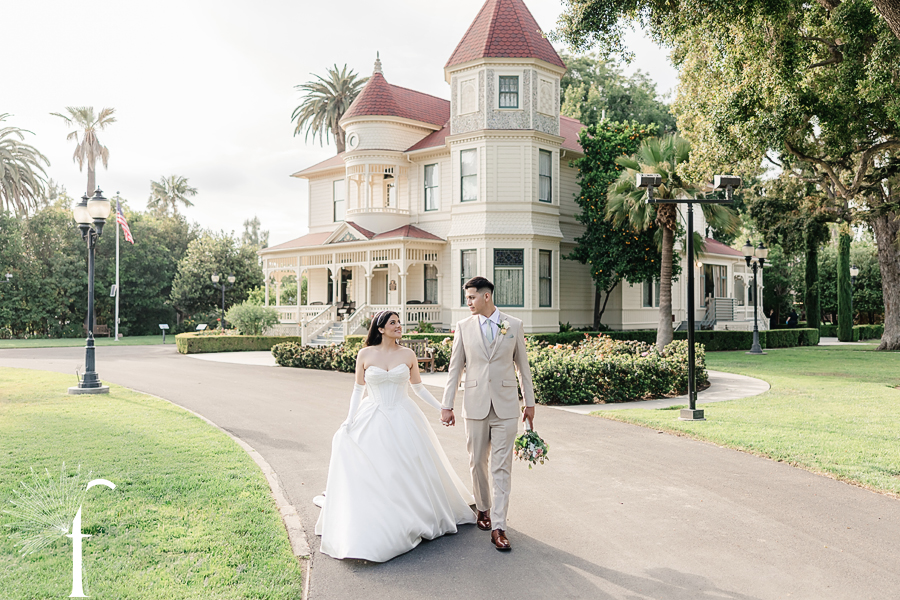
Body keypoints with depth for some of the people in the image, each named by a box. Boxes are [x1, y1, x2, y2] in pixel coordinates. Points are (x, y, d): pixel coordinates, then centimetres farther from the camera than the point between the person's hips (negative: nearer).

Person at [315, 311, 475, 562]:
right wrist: (349, 419, -5)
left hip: (404, 420, 1)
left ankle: (414, 520, 26)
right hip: (373, 421, -1)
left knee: (411, 472, 6)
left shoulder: (408, 355, 2)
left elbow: (418, 387, 10)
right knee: (371, 474, -3)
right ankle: (372, 529, 12)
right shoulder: (365, 354, -1)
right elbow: (358, 389, 4)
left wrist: (443, 408, 3)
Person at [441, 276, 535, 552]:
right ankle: (483, 509, 34)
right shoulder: (464, 326, 3)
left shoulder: (514, 325, 2)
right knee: (477, 463, 12)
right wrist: (446, 405, 3)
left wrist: (530, 402, 8)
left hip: (505, 405, -1)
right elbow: (455, 368, 5)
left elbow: (522, 365, 8)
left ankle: (498, 528, 2)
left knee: (502, 469, -1)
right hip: (475, 405, 1)